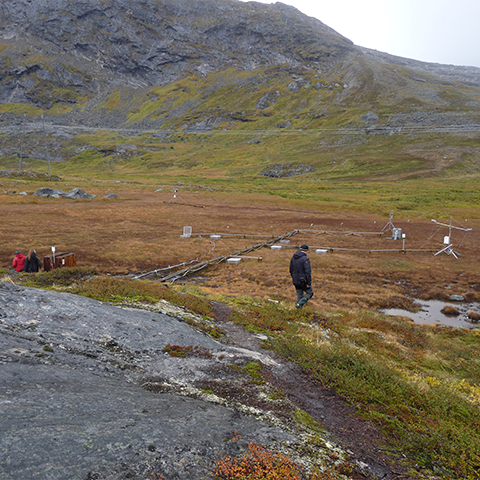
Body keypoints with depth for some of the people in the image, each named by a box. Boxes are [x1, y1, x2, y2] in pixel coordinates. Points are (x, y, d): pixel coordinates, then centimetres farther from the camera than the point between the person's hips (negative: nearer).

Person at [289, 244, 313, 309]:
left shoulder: (293, 258, 2)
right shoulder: (305, 259, -21)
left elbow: (291, 270, 11)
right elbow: (308, 272, -24)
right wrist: (309, 283, -18)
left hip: (296, 281, 6)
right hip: (303, 281, -6)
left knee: (299, 295, 18)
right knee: (309, 293, 13)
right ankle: (300, 304, -2)